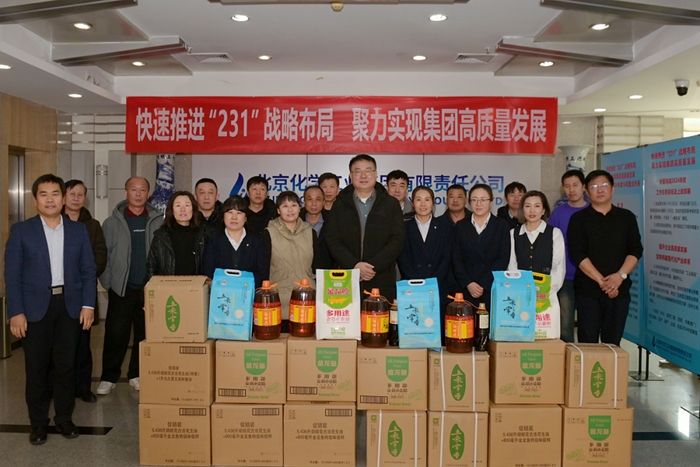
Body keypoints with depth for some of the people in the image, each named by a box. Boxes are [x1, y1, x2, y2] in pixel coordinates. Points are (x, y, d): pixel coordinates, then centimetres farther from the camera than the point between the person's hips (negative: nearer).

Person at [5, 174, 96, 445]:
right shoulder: (21, 231, 1)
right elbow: (12, 275, -2)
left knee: (66, 364, 7)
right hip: (35, 307, -1)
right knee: (36, 367, 5)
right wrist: (16, 312, -9)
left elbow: (88, 270, 6)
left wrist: (88, 304, -3)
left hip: (70, 305, 2)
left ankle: (64, 417, 23)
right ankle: (38, 422, 20)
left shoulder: (78, 230, 7)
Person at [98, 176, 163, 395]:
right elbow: (103, 256, 5)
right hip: (121, 288, -1)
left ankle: (137, 375, 22)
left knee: (145, 334, 8)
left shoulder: (157, 222, 5)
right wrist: (108, 283, -2)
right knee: (116, 334, -1)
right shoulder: (113, 222, 4)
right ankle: (108, 378, 13)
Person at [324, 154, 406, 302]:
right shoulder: (340, 205, 11)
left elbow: (398, 240, 1)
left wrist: (374, 266, -11)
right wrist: (354, 265, -12)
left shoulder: (391, 204, 9)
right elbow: (332, 240, 2)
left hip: (383, 283, 0)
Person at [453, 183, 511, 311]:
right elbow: (456, 259, 5)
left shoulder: (502, 225, 8)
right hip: (466, 291, 1)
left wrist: (483, 284, -10)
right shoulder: (461, 227, 13)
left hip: (493, 291, -1)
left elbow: (503, 259, -2)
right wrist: (468, 283, -9)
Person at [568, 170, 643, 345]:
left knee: (613, 343, 4)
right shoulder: (579, 219, 4)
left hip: (619, 289, 2)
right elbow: (577, 254, -6)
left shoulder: (627, 217, 12)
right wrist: (601, 281, -14)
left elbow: (636, 250, 5)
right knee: (588, 342, -2)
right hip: (588, 290, -2)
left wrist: (621, 275, -12)